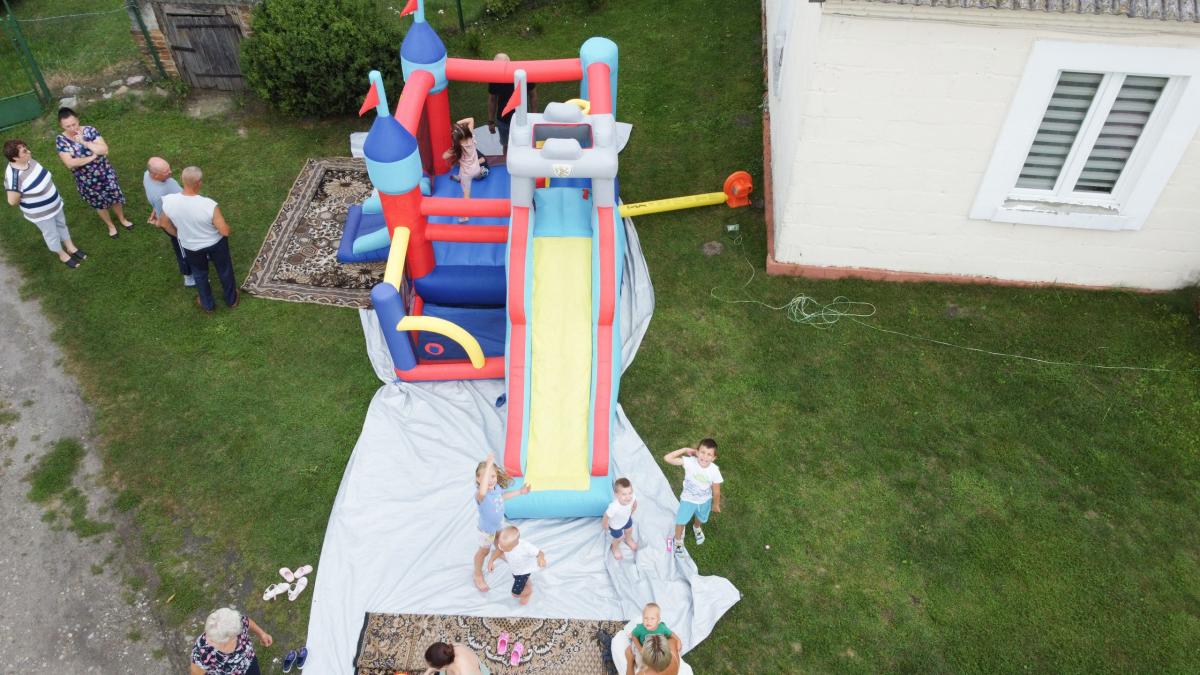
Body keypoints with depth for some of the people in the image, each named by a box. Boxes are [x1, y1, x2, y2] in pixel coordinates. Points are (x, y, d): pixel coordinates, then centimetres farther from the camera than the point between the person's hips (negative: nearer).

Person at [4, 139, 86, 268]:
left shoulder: (28, 160, -13)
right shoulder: (13, 176, -36)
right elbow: (12, 201, -28)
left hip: (54, 203, 7)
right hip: (40, 212, -7)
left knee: (61, 225, 27)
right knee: (52, 234, 17)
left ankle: (71, 248, 51)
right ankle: (63, 255, 41)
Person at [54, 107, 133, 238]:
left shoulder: (90, 130, -13)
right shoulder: (61, 140, -16)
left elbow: (104, 150, -23)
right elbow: (70, 163, -23)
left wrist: (83, 142, -27)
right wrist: (92, 157, -22)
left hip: (105, 173, 1)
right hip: (86, 180, -1)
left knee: (116, 198, 19)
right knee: (100, 204, 18)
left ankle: (122, 220, 46)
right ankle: (111, 226, 41)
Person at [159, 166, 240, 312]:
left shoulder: (169, 201, -26)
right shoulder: (209, 205, -37)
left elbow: (164, 223, -5)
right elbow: (225, 231, -26)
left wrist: (179, 235, 14)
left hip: (191, 246, 2)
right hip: (216, 243, -2)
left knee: (200, 274, 30)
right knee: (224, 271, 27)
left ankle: (208, 304, 51)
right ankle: (232, 299, 50)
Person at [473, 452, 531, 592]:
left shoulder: (497, 487, -23)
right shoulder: (480, 494, -46)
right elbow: (482, 492, -75)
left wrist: (520, 492, 7)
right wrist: (488, 465, -79)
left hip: (499, 522, 6)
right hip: (487, 527, -6)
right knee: (484, 551, 18)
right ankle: (478, 575, 43)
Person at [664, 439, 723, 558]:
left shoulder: (714, 471, -32)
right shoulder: (690, 462, -34)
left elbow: (716, 491, -15)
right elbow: (667, 458, -39)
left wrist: (716, 505, -1)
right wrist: (685, 450, -38)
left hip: (705, 501, 1)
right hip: (688, 499, -1)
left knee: (700, 519, 31)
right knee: (680, 521, 14)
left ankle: (696, 528, 69)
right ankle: (678, 541, 47)